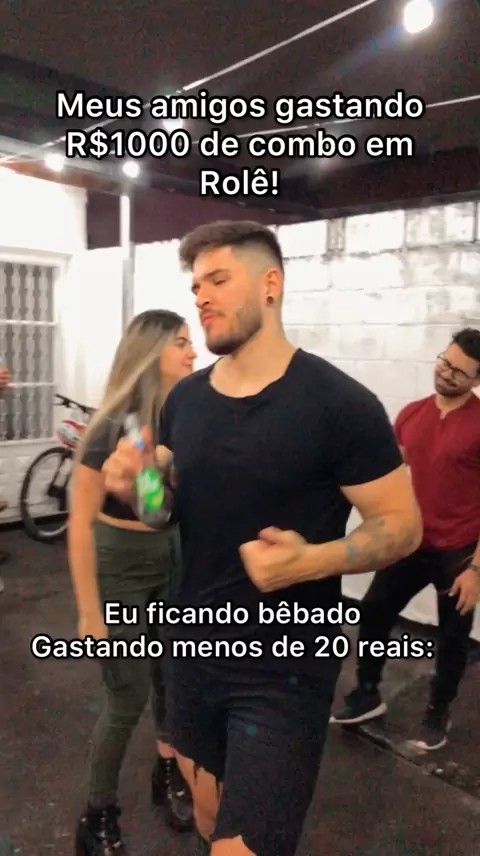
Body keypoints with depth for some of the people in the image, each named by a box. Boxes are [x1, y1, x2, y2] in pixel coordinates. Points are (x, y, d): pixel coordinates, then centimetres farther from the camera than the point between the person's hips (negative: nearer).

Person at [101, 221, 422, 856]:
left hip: (285, 672, -6)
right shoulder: (185, 399, 2)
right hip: (192, 650, 6)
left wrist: (313, 559, -30)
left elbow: (403, 524, -12)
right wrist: (134, 485, -11)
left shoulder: (340, 404, -18)